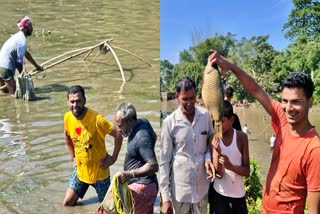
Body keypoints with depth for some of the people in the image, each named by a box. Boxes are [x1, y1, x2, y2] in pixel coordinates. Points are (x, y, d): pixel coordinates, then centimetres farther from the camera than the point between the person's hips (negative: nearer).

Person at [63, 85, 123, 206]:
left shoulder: (96, 119, -26)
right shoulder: (68, 117, -8)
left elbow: (118, 135, -22)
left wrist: (113, 158, -17)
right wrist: (73, 157, 10)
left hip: (99, 171, -4)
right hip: (80, 170, 5)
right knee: (67, 203, 10)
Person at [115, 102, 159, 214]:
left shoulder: (141, 138, -27)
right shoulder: (143, 122, 0)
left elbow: (153, 166, -28)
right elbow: (154, 137, 20)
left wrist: (130, 174, -30)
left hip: (141, 187, -10)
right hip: (144, 184, 10)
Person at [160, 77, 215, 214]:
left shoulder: (205, 115, -4)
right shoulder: (169, 123, -12)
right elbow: (164, 161, -8)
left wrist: (208, 158, -11)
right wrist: (165, 197, -9)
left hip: (202, 187, 3)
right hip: (180, 189, -3)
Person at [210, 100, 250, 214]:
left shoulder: (241, 137, -8)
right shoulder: (214, 139, -8)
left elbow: (247, 171, -7)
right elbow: (219, 173, -12)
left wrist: (230, 166, -25)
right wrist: (217, 153, -28)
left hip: (238, 194, 1)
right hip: (219, 194, 0)